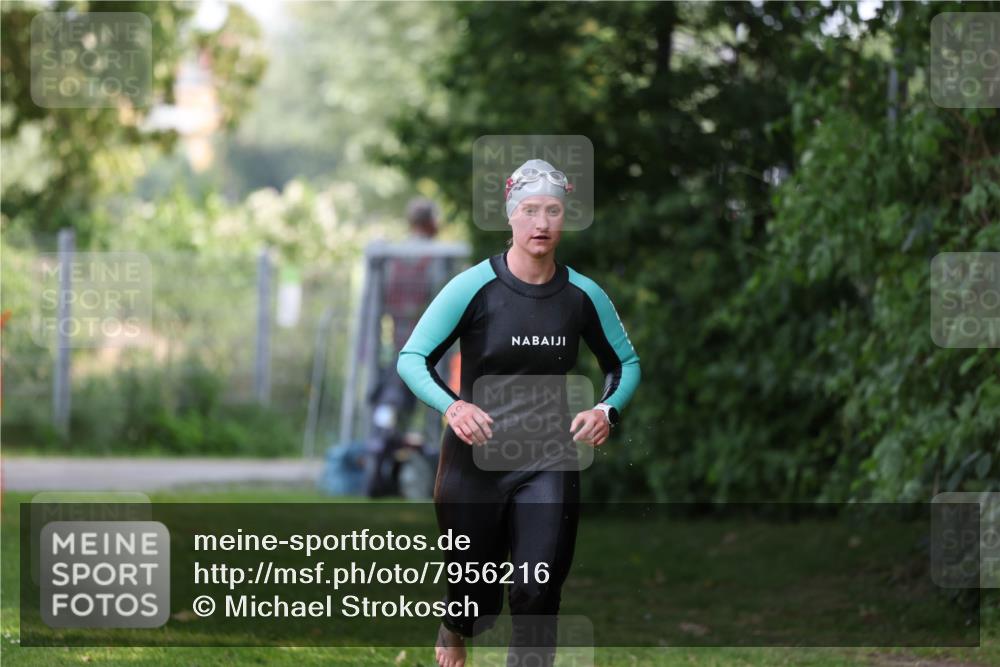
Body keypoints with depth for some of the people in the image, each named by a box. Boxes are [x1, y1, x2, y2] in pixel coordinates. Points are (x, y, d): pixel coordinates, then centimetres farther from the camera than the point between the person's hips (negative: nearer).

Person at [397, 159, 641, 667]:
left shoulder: (583, 296, -2)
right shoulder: (475, 287, -11)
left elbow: (626, 363, 13)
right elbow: (412, 358, -9)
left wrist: (607, 410, -7)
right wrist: (452, 406, -27)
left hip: (548, 463, 2)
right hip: (475, 457, -2)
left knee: (537, 592, -10)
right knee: (477, 597, 10)